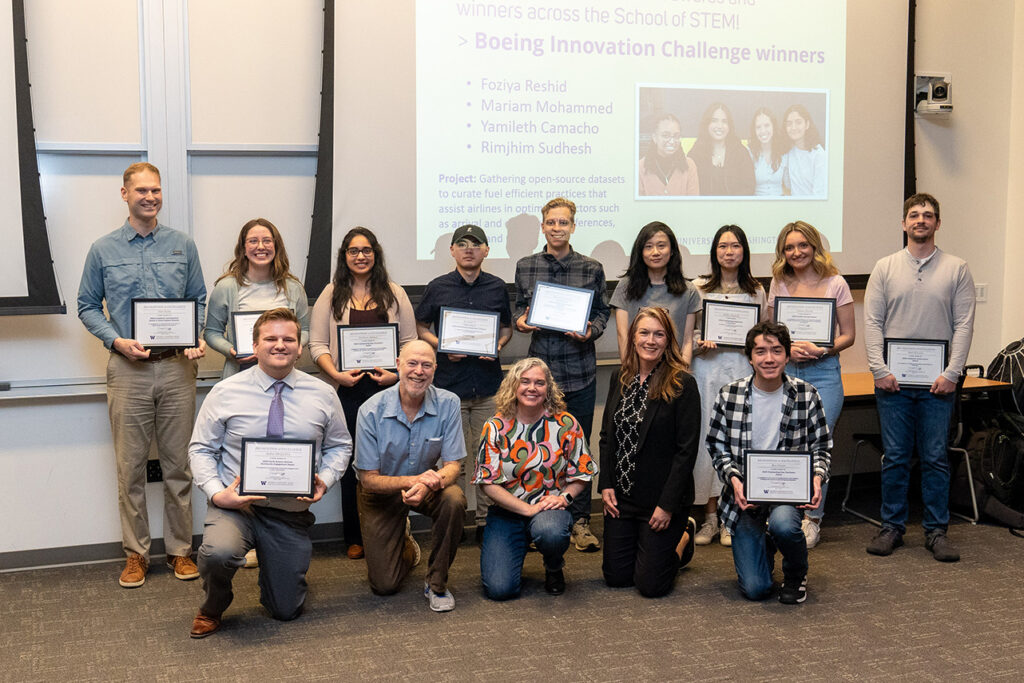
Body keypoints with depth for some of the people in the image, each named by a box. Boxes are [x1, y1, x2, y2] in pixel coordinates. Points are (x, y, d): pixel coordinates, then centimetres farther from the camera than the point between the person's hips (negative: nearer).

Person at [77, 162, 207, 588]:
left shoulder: (183, 246, 8)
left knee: (179, 464, 5)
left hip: (177, 366, 1)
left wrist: (198, 338, -6)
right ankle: (136, 553, 14)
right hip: (128, 368, -1)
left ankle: (180, 549, 16)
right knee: (130, 466, 2)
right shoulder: (103, 250, 5)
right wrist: (116, 341, -8)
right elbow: (87, 306, 8)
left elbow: (199, 300, 12)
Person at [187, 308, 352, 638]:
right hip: (235, 505, -2)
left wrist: (324, 480, -10)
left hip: (292, 512, 2)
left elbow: (339, 446, 10)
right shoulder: (225, 392, -4)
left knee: (286, 610, 7)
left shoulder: (322, 395, 1)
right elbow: (201, 449, 0)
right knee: (219, 552, -36)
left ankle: (274, 568, 44)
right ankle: (211, 608, 0)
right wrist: (216, 493, -17)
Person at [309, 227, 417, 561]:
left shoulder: (394, 294, 9)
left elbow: (409, 342, 8)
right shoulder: (331, 295, 8)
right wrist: (336, 374, -12)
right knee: (351, 463, 5)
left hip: (386, 389, 0)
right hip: (346, 391, 0)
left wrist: (396, 374, -8)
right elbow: (318, 343, 4)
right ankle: (354, 539, 14)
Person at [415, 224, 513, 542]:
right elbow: (420, 328, 10)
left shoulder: (498, 287, 8)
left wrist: (498, 345, -4)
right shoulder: (437, 287, 3)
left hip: (489, 386, 1)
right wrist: (443, 346, -8)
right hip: (449, 382, -1)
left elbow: (507, 327, 17)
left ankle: (487, 520, 15)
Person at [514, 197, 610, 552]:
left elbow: (602, 312, 8)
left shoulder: (592, 268, 4)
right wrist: (520, 322, -6)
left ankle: (579, 520, 14)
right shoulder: (525, 266, 7)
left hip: (579, 369, -1)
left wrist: (590, 332, -11)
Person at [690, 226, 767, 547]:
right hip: (707, 368, 0)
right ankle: (710, 517, 9)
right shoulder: (698, 288, 7)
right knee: (707, 437, -2)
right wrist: (700, 344, -12)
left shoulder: (756, 291, 11)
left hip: (742, 368, 1)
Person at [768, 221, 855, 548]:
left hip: (824, 371, -2)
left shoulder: (835, 284, 3)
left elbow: (848, 335, 4)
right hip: (785, 371, 2)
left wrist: (820, 350, -14)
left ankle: (812, 520, 8)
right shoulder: (779, 284, 9)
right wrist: (788, 349, -8)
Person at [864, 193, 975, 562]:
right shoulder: (885, 268, 6)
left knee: (936, 458, 4)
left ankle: (936, 531, 13)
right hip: (893, 380, 1)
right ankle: (892, 527, 15)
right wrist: (880, 370, -7)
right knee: (894, 458, 5)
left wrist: (951, 373, -9)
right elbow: (872, 322, 2)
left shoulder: (956, 269, 4)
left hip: (937, 381, 0)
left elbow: (964, 324, 0)